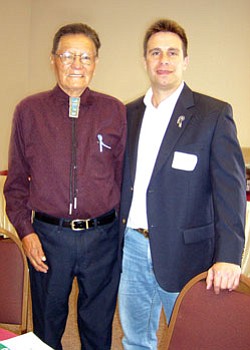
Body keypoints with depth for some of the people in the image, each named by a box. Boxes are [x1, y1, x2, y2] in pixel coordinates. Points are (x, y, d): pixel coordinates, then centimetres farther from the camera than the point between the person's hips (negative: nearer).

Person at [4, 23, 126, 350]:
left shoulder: (115, 111, 1)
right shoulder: (29, 111, 0)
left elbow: (125, 174, 5)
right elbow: (16, 180, 5)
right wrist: (26, 231, -4)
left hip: (103, 237, 0)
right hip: (48, 237, 0)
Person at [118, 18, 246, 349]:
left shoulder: (214, 114, -7)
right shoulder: (130, 113, 8)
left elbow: (230, 186, -13)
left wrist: (228, 255, -23)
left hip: (182, 252, -4)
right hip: (132, 245, 5)